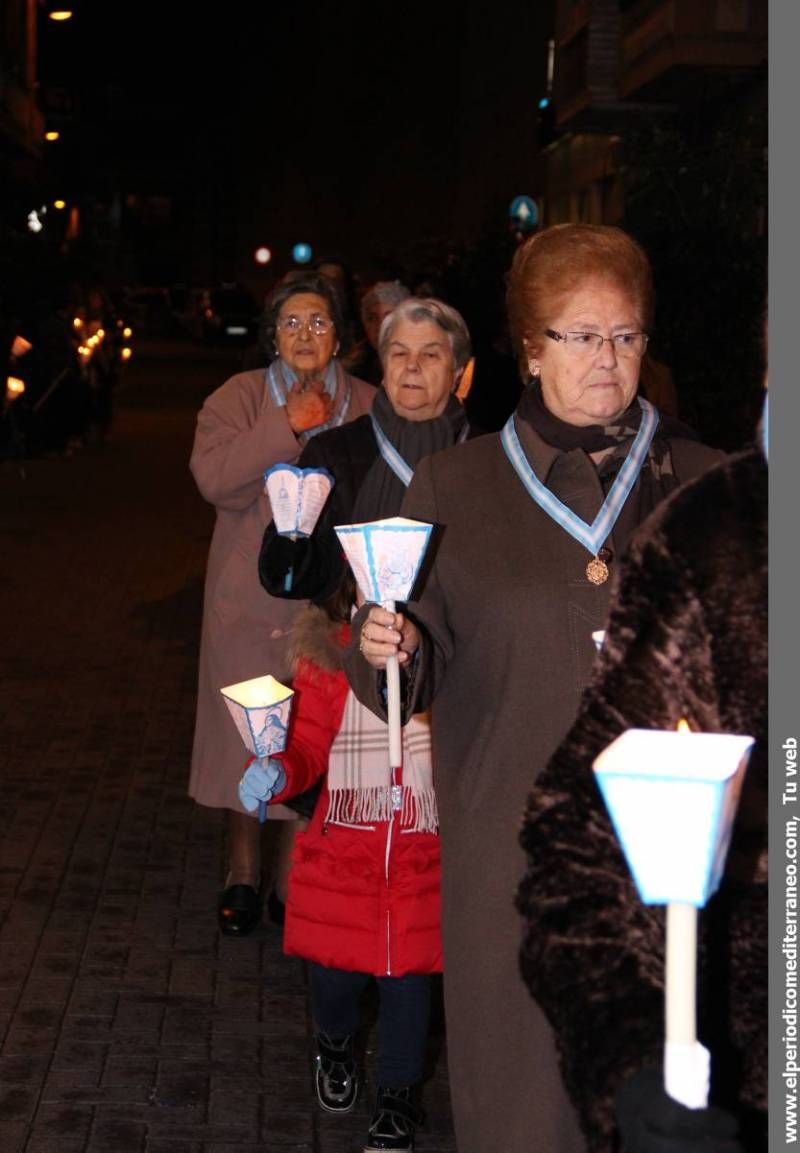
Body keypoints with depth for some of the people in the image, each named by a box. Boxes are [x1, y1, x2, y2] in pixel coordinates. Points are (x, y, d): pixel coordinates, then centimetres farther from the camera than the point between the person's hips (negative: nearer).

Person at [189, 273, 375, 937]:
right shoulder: (240, 398, 3)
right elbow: (214, 477, -14)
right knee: (247, 734, 4)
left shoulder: (368, 407, 6)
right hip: (252, 600, 0)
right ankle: (244, 875, 20)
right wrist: (287, 427, -17)